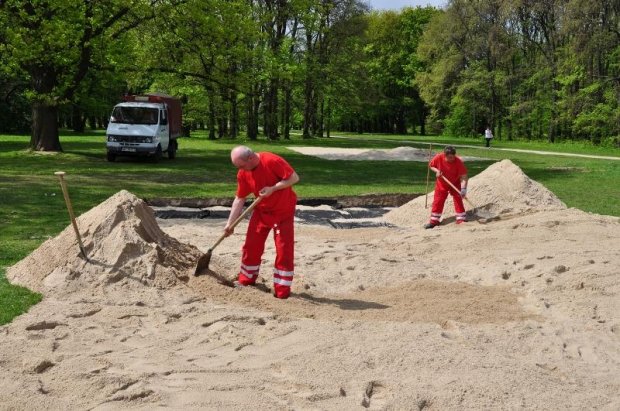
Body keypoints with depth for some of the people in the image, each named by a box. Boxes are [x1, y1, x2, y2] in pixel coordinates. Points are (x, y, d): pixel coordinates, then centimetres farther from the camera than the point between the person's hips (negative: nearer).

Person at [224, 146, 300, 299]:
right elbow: (240, 199, 0)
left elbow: (294, 178, -23)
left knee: (284, 249, -6)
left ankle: (282, 289, 2)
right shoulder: (243, 174, -8)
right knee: (251, 245, 5)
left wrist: (272, 188, -30)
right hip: (261, 211, 5)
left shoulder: (272, 161, -26)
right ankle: (246, 280, 23)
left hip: (283, 211, -5)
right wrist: (230, 223, -2)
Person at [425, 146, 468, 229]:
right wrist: (436, 170, -23)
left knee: (458, 201, -7)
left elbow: (464, 176, -30)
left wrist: (463, 189, -43)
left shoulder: (459, 162, -29)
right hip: (441, 184, 2)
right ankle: (434, 221, 16)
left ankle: (461, 220, 3)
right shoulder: (438, 158, -23)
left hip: (455, 184, -2)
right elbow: (431, 165, -3)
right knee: (437, 202, 4)